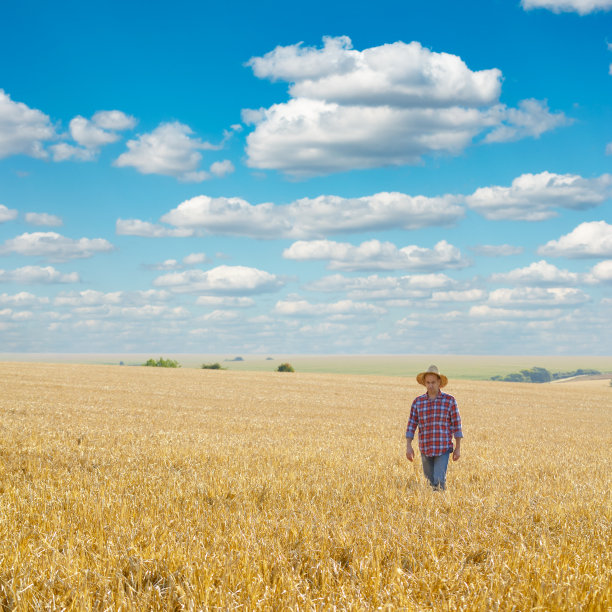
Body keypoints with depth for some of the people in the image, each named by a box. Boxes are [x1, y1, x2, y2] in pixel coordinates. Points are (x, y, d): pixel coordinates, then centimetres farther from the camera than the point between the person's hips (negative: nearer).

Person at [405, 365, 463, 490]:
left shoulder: (449, 400, -3)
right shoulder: (418, 401, 3)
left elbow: (456, 424, 0)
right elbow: (411, 425, 3)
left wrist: (458, 448, -2)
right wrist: (408, 447, -6)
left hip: (443, 448, -3)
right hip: (426, 449, 3)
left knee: (439, 481, -15)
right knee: (430, 480, 14)